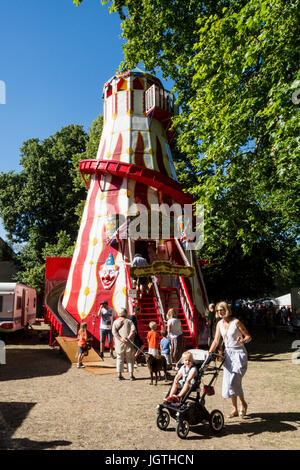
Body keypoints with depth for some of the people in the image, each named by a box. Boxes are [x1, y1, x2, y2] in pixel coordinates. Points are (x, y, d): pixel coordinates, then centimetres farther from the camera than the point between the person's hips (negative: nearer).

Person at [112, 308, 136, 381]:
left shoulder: (115, 322, 6)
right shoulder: (129, 321, 4)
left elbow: (114, 332, -9)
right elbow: (133, 330, -12)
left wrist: (121, 338, -12)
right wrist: (128, 337, -13)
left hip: (119, 342, 1)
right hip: (128, 343, -1)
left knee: (120, 358, 11)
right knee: (130, 359, 8)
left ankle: (119, 375, 11)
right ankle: (131, 375, 6)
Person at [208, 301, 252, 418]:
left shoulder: (236, 322, -13)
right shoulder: (219, 324, 4)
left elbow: (248, 336, -9)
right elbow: (216, 340, 4)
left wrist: (242, 340, -30)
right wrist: (209, 353, -8)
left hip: (239, 353, -6)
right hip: (228, 353, 6)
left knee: (234, 381, -11)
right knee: (228, 381, 7)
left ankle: (243, 404, 14)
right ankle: (235, 408, 20)